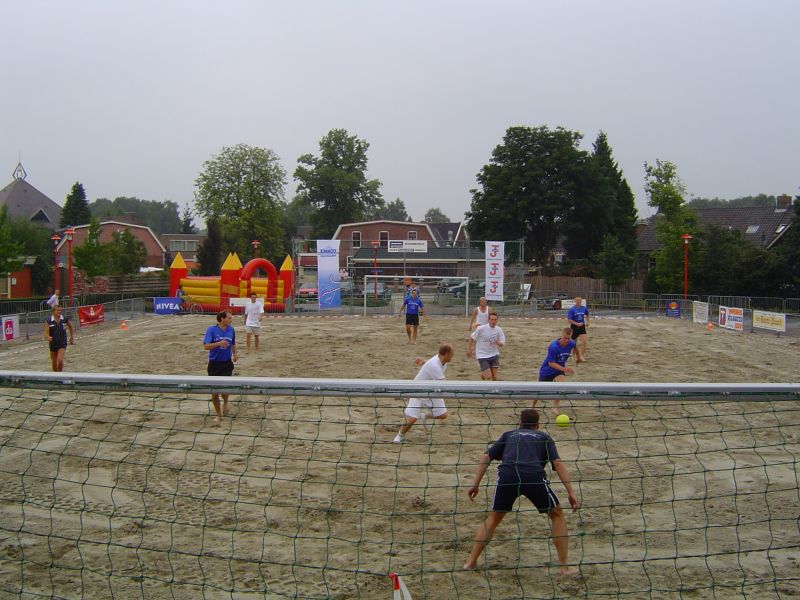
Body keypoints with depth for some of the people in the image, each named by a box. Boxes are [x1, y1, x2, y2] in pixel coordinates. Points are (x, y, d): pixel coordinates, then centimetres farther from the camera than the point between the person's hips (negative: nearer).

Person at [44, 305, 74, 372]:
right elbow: (46, 333, -15)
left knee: (60, 360, -19)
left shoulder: (65, 319, -6)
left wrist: (72, 337, 21)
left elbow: (70, 326, 15)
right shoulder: (48, 321, -10)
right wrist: (48, 337, -38)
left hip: (62, 343, -1)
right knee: (54, 362, 13)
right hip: (53, 343, 1)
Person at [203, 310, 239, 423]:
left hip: (227, 364, 2)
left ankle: (225, 402, 21)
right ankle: (218, 414, 22)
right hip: (214, 364, -1)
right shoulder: (211, 330, -8)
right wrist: (219, 343, -29)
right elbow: (206, 346, -16)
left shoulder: (231, 330, 4)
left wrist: (235, 353, 4)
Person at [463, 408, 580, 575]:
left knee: (493, 518, 23)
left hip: (507, 476, 1)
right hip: (534, 477, -1)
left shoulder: (509, 435, 32)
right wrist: (571, 492, 7)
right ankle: (565, 566, 17)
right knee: (557, 514, 21)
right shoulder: (544, 437, 28)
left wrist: (475, 484, 18)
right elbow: (557, 463, 11)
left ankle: (471, 562, 19)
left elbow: (486, 456, 19)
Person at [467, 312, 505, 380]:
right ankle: (482, 374, 22)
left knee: (494, 377, 1)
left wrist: (499, 343, -24)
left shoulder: (499, 330, -5)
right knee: (488, 376, -11)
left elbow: (502, 343, -1)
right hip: (483, 356, -4)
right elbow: (471, 338, -3)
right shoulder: (481, 329, -16)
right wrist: (469, 349, -3)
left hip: (494, 355, 4)